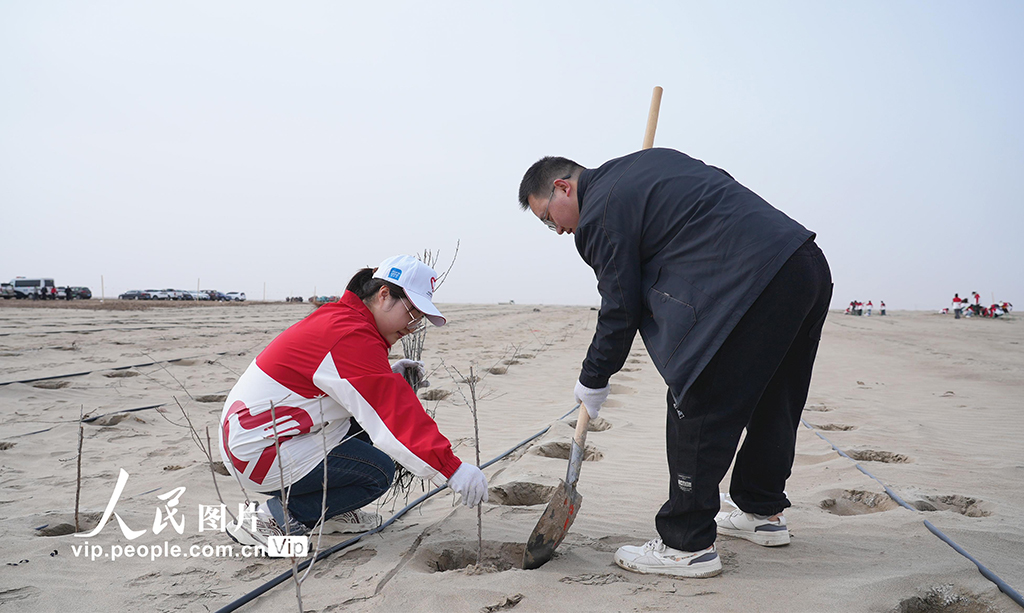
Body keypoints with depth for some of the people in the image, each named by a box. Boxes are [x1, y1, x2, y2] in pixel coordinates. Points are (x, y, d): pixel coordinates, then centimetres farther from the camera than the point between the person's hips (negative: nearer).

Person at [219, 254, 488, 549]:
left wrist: (389, 376, 3)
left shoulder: (338, 318, 9)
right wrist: (451, 470, -32)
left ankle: (333, 511, 15)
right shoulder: (351, 336, -23)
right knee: (378, 472, -11)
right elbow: (397, 414, -30)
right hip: (260, 452, -10)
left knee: (367, 424, 9)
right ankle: (270, 518, -7)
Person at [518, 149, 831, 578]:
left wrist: (593, 380, 12)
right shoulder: (649, 160, 23)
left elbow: (620, 310, -1)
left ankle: (687, 544, 3)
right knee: (771, 400, 20)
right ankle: (763, 512, 36)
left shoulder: (601, 214, -3)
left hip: (751, 282, -10)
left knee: (696, 408, -3)